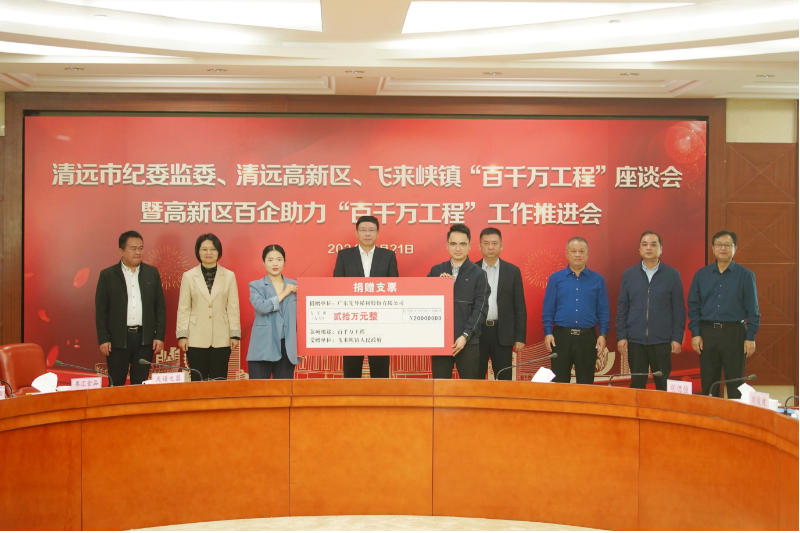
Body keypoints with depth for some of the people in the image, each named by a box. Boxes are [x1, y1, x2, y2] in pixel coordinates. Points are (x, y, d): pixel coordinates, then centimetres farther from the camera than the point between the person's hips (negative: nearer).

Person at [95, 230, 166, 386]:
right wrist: (103, 339, -6)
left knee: (141, 384, 6)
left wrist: (160, 336, 1)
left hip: (145, 338, 2)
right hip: (118, 338, -2)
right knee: (116, 384, 4)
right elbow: (101, 310, 0)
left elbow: (160, 307, 7)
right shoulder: (108, 275, 0)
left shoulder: (152, 273, 7)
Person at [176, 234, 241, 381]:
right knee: (198, 381, 2)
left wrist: (235, 334, 0)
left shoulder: (229, 276, 5)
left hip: (221, 339, 0)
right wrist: (182, 335, -1)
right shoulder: (188, 276, 5)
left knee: (219, 380, 2)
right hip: (196, 339, 0)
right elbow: (183, 309, 4)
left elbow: (233, 307, 4)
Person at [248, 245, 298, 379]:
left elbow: (300, 316, 11)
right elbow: (262, 307, -15)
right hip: (263, 348, -2)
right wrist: (284, 294, -7)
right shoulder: (256, 286, 4)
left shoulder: (294, 286, 10)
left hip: (287, 348, 2)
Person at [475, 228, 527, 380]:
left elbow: (519, 307, 4)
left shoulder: (513, 271, 4)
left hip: (502, 333, 0)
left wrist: (520, 337, -1)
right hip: (476, 332, 0)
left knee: (504, 380, 3)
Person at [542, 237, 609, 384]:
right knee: (558, 383, 4)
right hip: (561, 337, 0)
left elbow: (603, 311, 5)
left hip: (587, 338, 0)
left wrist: (603, 334, -4)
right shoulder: (555, 278, 5)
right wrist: (548, 332, -6)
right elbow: (548, 309, 4)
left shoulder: (598, 280, 6)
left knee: (586, 383, 6)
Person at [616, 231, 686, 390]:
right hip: (635, 341, 1)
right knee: (637, 385, 6)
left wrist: (677, 338, -3)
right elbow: (622, 308, 7)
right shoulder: (629, 274, 6)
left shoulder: (672, 275, 3)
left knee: (663, 385, 5)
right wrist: (621, 336, 0)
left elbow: (679, 310, 3)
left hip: (662, 341, -1)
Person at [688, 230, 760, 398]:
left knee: (735, 384, 3)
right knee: (708, 384, 8)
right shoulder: (701, 275, 7)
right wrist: (695, 334, -1)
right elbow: (693, 306, 7)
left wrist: (750, 338, -5)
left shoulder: (745, 275, 1)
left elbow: (752, 310, 0)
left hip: (734, 334, -2)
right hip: (707, 333, 2)